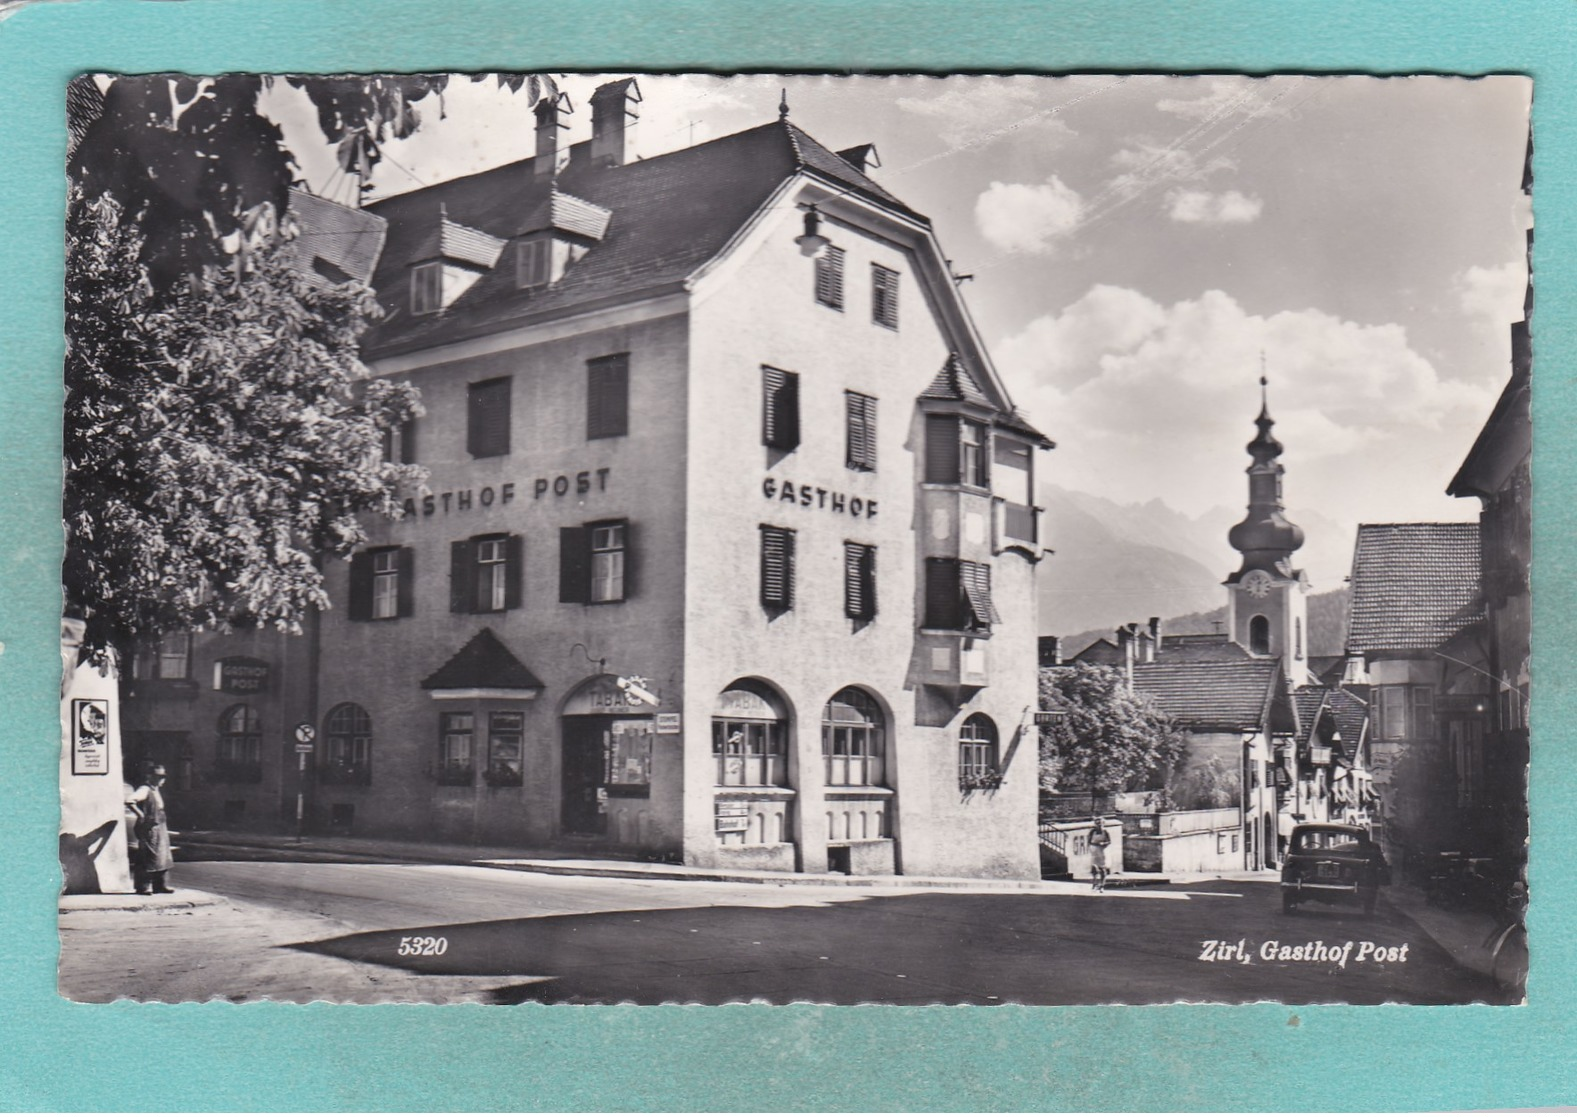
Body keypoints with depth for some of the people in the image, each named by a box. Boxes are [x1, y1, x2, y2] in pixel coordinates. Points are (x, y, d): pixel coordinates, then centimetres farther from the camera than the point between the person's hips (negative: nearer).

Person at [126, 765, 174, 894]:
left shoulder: (157, 791, 14)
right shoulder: (145, 790, -14)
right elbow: (129, 801, -29)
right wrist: (140, 815, -22)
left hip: (160, 828, 9)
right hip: (149, 829, -9)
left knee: (163, 856, 12)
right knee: (148, 858, -5)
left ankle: (159, 885, 20)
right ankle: (144, 887, 2)